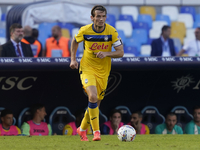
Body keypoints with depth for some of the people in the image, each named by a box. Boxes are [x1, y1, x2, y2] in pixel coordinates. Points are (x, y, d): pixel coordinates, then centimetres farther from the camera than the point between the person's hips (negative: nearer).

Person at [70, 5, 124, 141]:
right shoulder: (85, 31, -10)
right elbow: (75, 41, 12)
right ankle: (96, 131, -20)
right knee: (93, 96, -25)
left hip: (103, 72, 2)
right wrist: (73, 59, 2)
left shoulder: (112, 32, -11)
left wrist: (106, 54, -25)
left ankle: (82, 129, 33)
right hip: (87, 69, -2)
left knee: (96, 103, 9)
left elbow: (121, 52, -9)